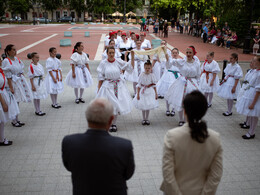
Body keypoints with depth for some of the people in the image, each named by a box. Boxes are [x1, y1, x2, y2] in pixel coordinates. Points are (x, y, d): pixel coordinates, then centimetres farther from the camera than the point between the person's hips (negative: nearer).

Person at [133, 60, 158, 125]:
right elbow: (139, 85, -4)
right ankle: (143, 119, 20)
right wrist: (138, 94, -5)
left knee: (148, 106, 7)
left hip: (150, 92, 1)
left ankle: (147, 119, 20)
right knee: (143, 106, 6)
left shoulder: (152, 75, -6)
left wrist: (156, 93, 3)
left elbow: (154, 85, 2)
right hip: (142, 92, 0)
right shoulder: (142, 75, -9)